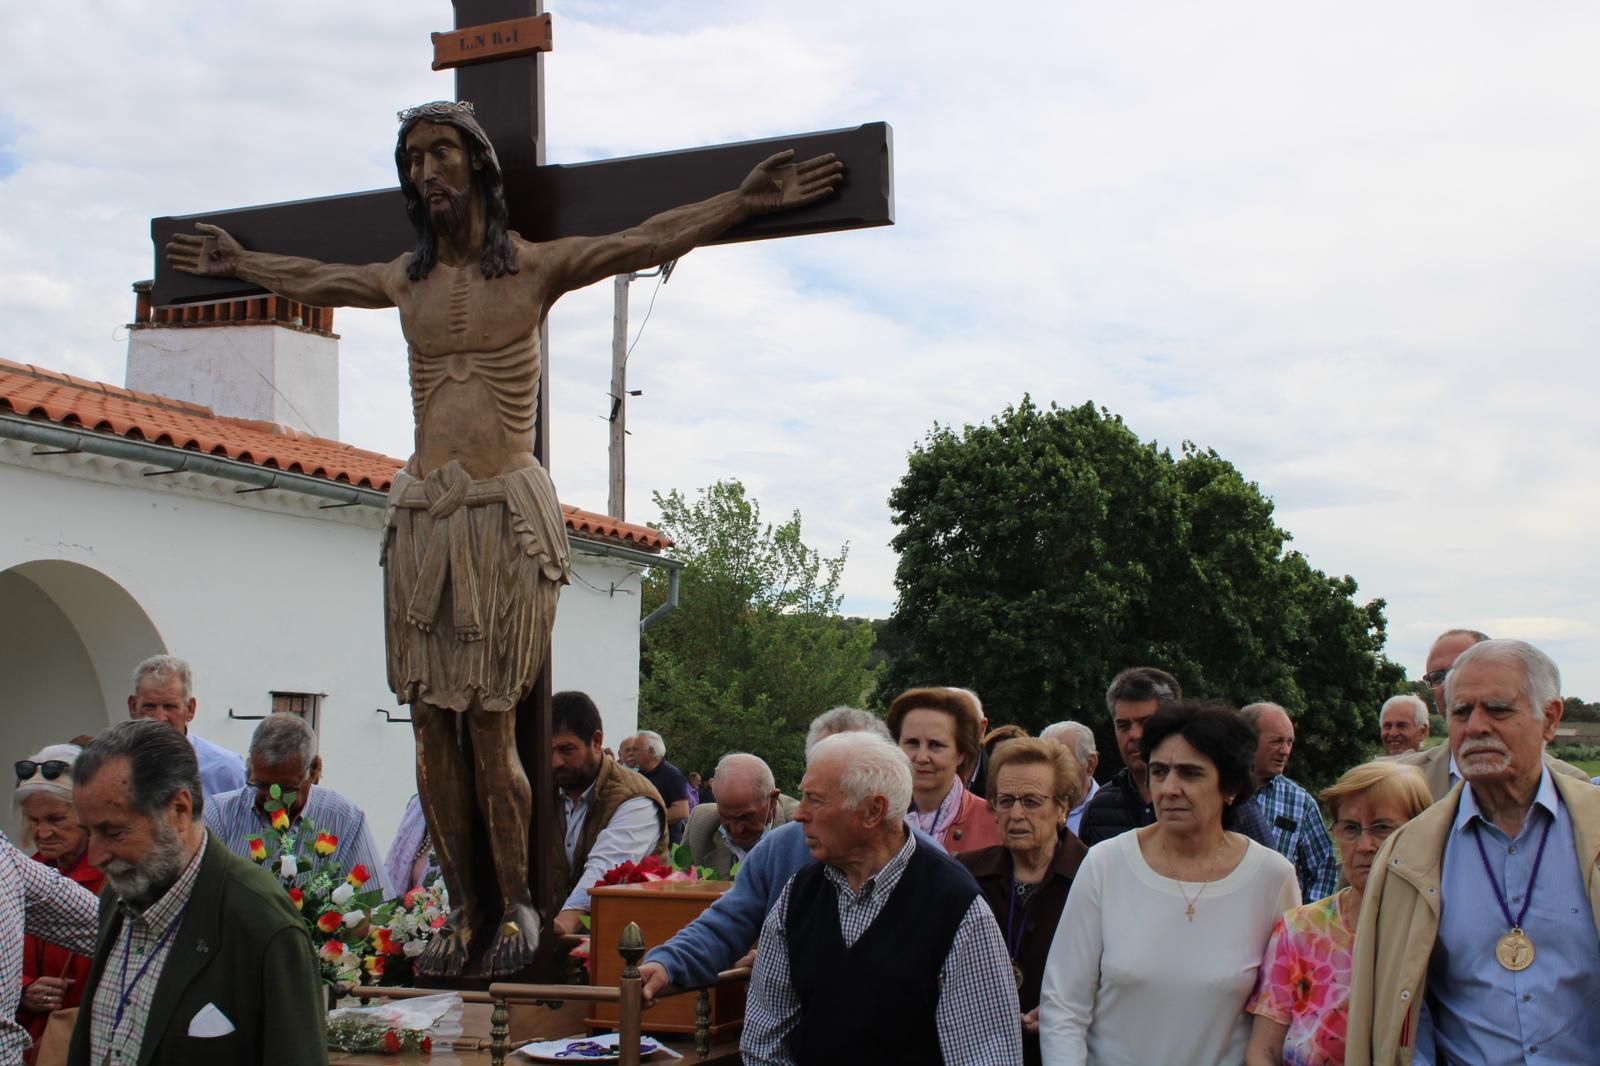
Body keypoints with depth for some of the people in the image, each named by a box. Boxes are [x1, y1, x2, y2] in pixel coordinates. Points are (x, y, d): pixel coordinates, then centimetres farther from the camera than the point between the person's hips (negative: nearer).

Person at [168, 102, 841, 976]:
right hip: (420, 512, 4)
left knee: (491, 726, -6)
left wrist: (746, 201, -7)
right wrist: (236, 262, 47)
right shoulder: (405, 280, 16)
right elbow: (308, 280, 34)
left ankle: (517, 904, 11)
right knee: (432, 725, 3)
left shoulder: (532, 267, 4)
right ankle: (464, 910, 14)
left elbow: (645, 242, 0)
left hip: (505, 511, -4)